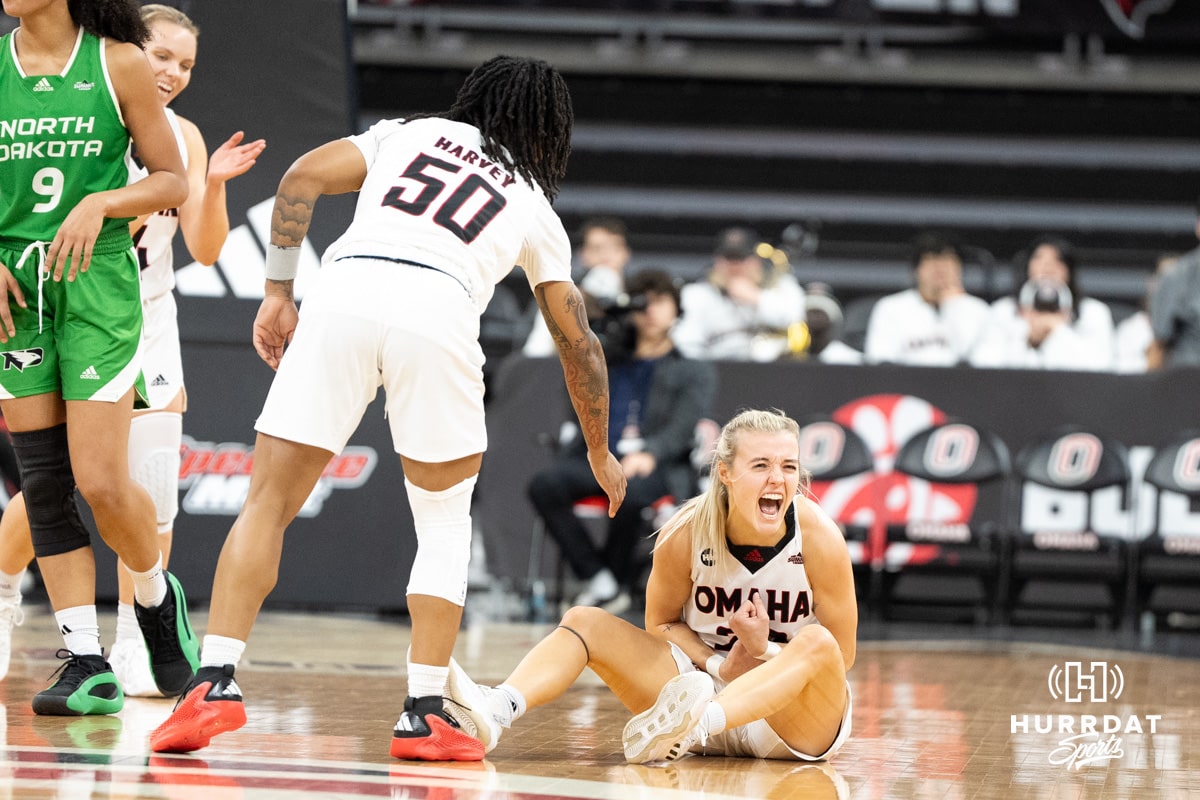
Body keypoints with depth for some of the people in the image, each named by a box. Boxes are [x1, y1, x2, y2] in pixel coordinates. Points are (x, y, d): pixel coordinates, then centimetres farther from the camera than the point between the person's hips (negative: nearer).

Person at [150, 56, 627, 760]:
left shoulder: (410, 134, 30)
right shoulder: (536, 209, 29)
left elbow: (303, 178, 15)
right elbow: (578, 341, 33)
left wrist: (278, 294, 18)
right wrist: (601, 456, 44)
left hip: (342, 296, 0)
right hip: (439, 313, 0)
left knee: (269, 504, 9)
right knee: (445, 522, 19)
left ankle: (217, 680, -5)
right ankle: (425, 712, 9)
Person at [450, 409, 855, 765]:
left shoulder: (819, 538, -17)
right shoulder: (686, 532, -12)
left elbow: (841, 654, -9)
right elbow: (661, 624, 2)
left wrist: (762, 651, -24)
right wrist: (721, 665, -15)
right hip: (707, 683, 3)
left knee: (817, 645, -35)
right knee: (585, 622, -11)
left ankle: (697, 723, -57)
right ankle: (493, 713, -40)